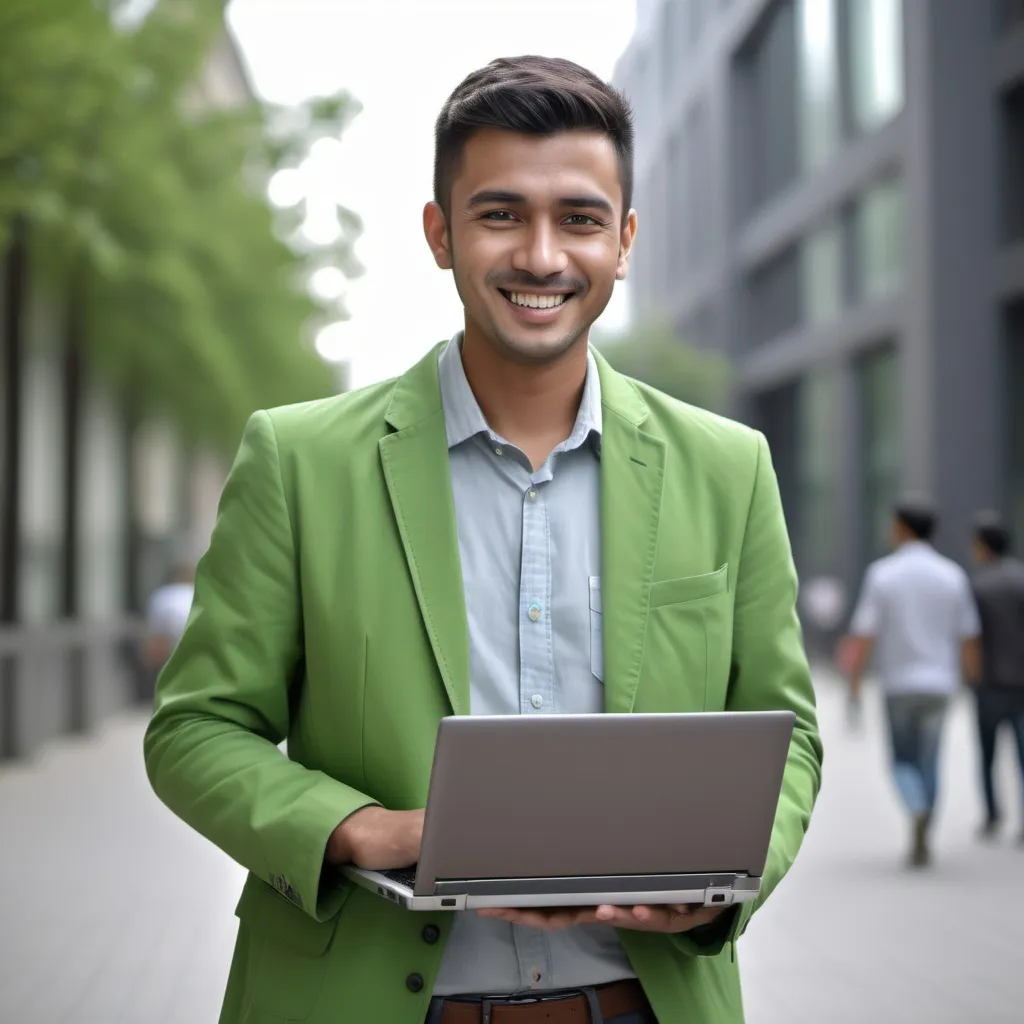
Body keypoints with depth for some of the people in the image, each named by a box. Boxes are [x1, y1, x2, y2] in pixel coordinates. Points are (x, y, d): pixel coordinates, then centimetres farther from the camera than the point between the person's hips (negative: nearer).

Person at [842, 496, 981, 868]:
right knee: (929, 763, 13)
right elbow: (968, 639, 3)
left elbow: (863, 635, -10)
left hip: (898, 683, -2)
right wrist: (972, 680, 15)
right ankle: (921, 842, 12)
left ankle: (918, 812, -19)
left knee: (902, 760, 10)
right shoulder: (953, 576, 1)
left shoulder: (881, 574, -6)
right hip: (938, 683, 2)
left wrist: (854, 683, -1)